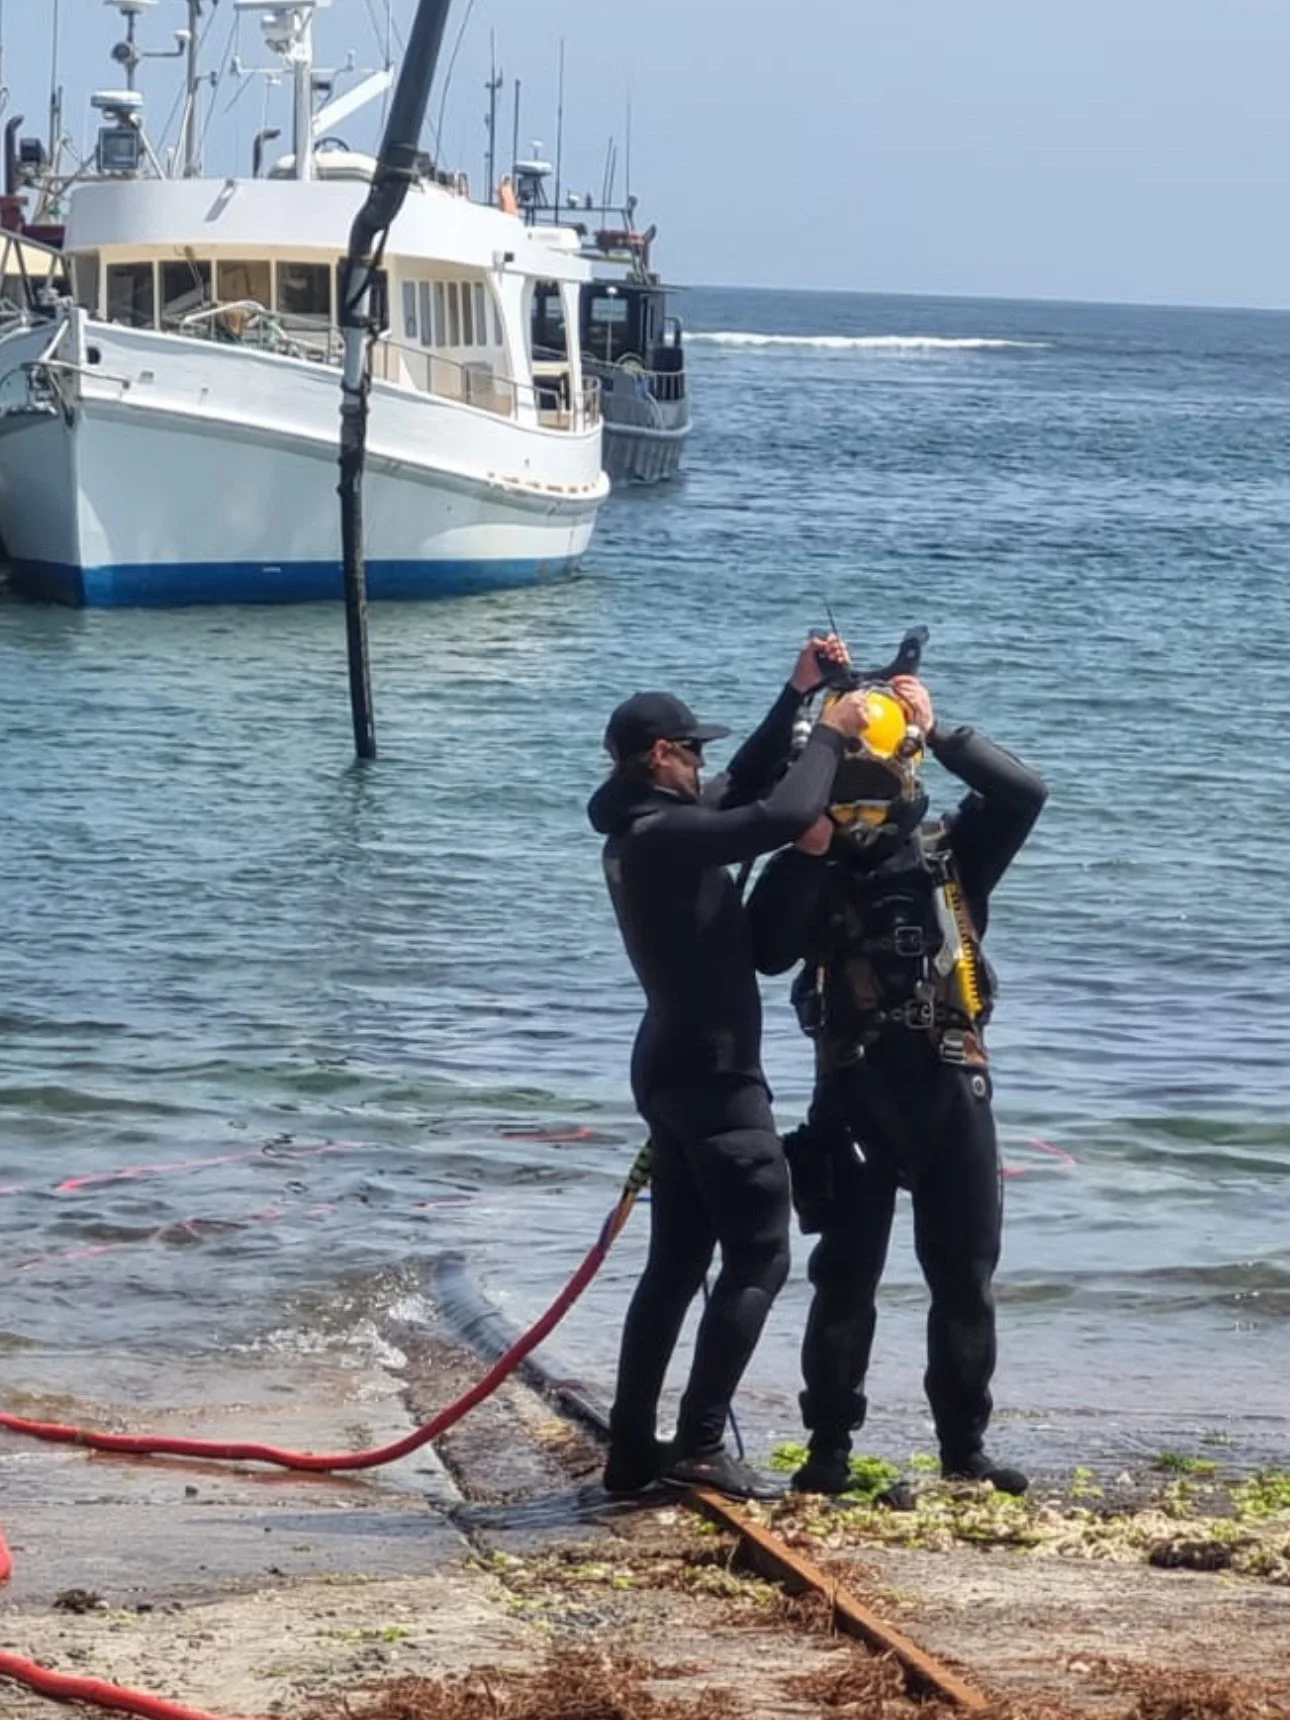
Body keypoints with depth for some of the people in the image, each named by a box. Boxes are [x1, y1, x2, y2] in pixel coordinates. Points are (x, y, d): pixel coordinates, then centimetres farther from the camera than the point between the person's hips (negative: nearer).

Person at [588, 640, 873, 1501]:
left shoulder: (646, 827, 10)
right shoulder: (662, 834, -20)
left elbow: (742, 790, 23)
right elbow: (783, 816, -28)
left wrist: (798, 697, 17)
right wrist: (830, 736, -12)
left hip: (676, 1067, 10)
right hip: (714, 1072, -10)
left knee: (676, 1261, 12)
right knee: (760, 1256, -6)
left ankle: (633, 1448, 12)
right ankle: (701, 1443, -10)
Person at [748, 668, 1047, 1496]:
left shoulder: (952, 851, 3)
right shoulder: (812, 867, 1)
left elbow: (1024, 793, -12)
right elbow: (768, 951, -12)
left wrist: (936, 730, -15)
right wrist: (808, 854, -18)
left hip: (951, 1085, 1)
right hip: (855, 1091, -1)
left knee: (965, 1275, 6)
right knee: (846, 1278, 3)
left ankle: (965, 1447, 16)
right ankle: (830, 1449, 9)